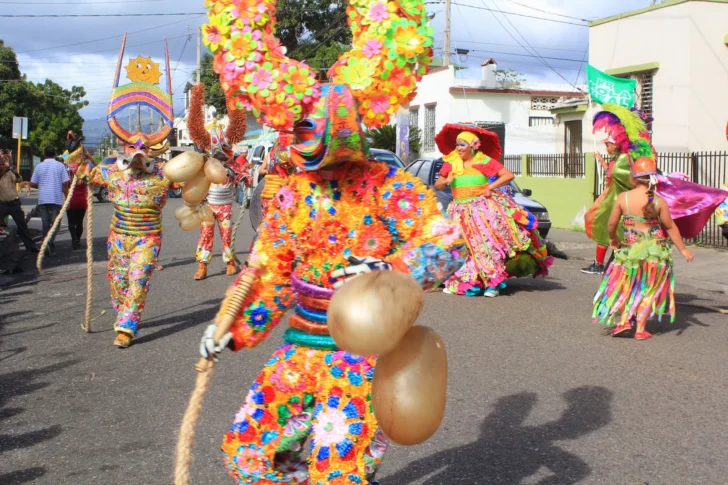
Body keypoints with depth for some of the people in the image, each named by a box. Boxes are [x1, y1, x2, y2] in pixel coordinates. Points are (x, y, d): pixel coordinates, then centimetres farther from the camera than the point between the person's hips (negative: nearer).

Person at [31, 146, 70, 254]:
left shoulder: (39, 166, 4)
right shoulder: (60, 166, -1)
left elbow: (32, 184, 4)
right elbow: (65, 183, -6)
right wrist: (67, 198, 3)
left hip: (42, 199, 2)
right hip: (56, 199, -2)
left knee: (45, 224, 12)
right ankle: (51, 241, -20)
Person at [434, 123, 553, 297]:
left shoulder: (485, 161, -3)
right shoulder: (451, 163, 6)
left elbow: (508, 175, -6)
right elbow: (437, 186, 9)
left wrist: (490, 187, -14)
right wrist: (446, 181, -12)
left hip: (484, 209, -3)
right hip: (461, 212, 3)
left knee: (489, 242, -12)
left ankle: (493, 283, -11)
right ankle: (458, 282, 10)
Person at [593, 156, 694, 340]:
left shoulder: (623, 198, -9)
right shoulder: (658, 201, -9)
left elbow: (611, 224, -1)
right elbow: (670, 227, -2)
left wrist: (613, 238, 21)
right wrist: (683, 249, 9)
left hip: (630, 250, 0)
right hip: (655, 251, 0)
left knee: (627, 287, 18)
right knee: (648, 289, 11)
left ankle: (624, 322, 7)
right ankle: (640, 329, 11)